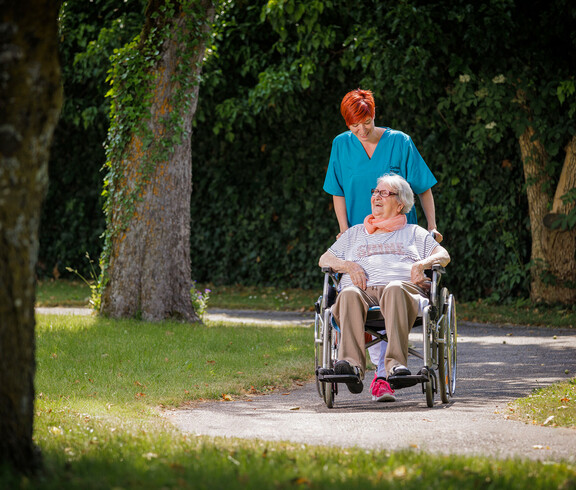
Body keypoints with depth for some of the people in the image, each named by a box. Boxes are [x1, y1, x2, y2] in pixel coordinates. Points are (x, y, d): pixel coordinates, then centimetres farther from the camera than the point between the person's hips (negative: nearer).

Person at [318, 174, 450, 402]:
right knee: (349, 294, -39)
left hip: (403, 286, -1)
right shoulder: (355, 233, 36)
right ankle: (351, 363, -57)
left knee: (394, 289, -42)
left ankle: (396, 364, -56)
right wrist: (348, 265, 5)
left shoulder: (413, 233, 32)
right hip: (363, 289, 1)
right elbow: (324, 259, 27)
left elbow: (444, 256, 21)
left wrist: (423, 264, -1)